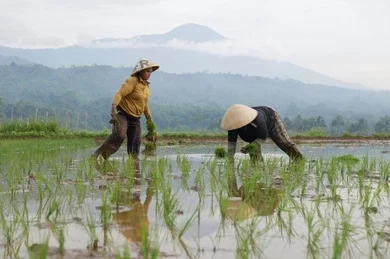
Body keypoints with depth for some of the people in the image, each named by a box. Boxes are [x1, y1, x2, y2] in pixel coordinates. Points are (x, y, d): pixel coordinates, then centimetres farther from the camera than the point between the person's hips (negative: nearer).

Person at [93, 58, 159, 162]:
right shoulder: (132, 81, -12)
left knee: (135, 142, 4)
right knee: (119, 135, -30)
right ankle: (98, 155, -24)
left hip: (135, 118, 8)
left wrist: (149, 118, 28)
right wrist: (114, 107, -38)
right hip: (122, 114, -8)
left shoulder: (146, 85, 13)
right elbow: (120, 93, -23)